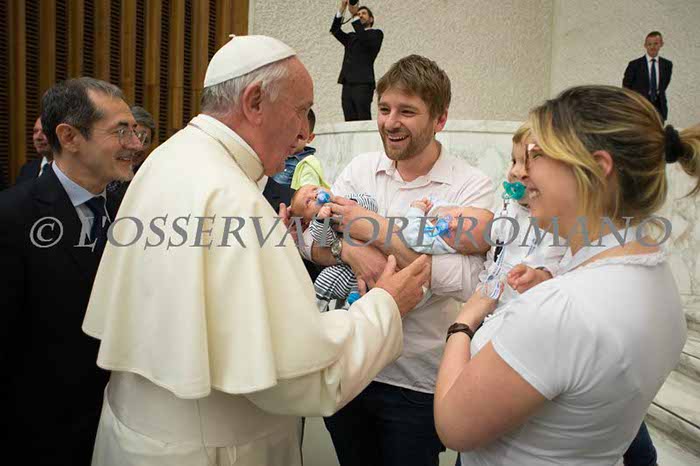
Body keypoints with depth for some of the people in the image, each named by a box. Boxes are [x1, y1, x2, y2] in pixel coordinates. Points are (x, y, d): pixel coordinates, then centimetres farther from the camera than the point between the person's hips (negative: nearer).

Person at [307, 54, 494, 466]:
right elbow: (309, 239, -1)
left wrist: (374, 229, -24)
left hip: (416, 382, -4)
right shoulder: (360, 168, 1)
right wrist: (350, 249, -23)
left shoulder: (472, 186, -11)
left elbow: (466, 281, -24)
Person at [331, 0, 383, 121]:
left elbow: (364, 38, -11)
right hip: (347, 85, 5)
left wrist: (354, 15, -15)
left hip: (363, 84, -5)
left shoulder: (376, 34, 10)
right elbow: (335, 30, 11)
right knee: (350, 122, -3)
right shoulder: (351, 37, 25)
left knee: (364, 120, -12)